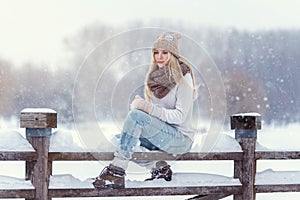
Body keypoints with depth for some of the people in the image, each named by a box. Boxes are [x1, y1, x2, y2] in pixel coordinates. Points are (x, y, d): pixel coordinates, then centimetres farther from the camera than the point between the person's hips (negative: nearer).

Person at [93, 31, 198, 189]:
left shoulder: (183, 77, -9)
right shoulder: (156, 76, 13)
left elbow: (179, 116, -18)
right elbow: (152, 109, 13)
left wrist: (148, 107, -27)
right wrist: (139, 104, -9)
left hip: (181, 138, -8)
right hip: (161, 133, 8)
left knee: (136, 116, -26)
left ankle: (117, 170, -29)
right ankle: (159, 167, 2)